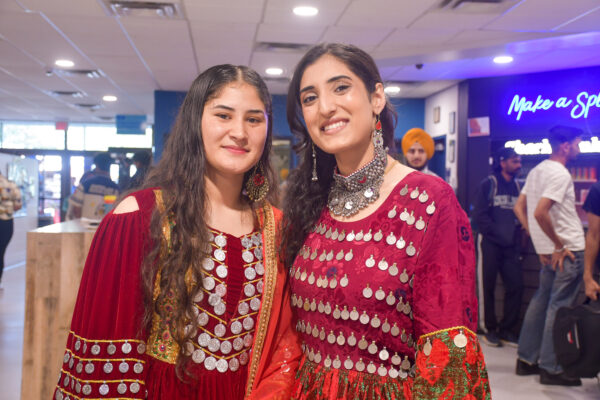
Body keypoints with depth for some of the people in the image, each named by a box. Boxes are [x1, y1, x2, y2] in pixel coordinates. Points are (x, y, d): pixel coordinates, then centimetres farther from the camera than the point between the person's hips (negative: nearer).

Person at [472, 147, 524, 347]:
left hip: (511, 246, 4)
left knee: (516, 286, -1)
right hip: (491, 244, -4)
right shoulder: (488, 184, 0)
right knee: (489, 287, 1)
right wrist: (499, 234, -13)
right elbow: (480, 216, -7)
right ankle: (490, 329, 13)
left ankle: (507, 330, 12)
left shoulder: (518, 187, 14)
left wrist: (516, 236, -1)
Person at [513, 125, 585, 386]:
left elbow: (519, 208, 13)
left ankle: (526, 359, 22)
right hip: (569, 250, -9)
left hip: (548, 249, 9)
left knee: (541, 301, 15)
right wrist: (559, 245, -16)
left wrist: (541, 243, 12)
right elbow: (540, 213, -27)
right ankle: (551, 368, 5)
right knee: (559, 308, -3)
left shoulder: (537, 170, 12)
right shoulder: (560, 174, -16)